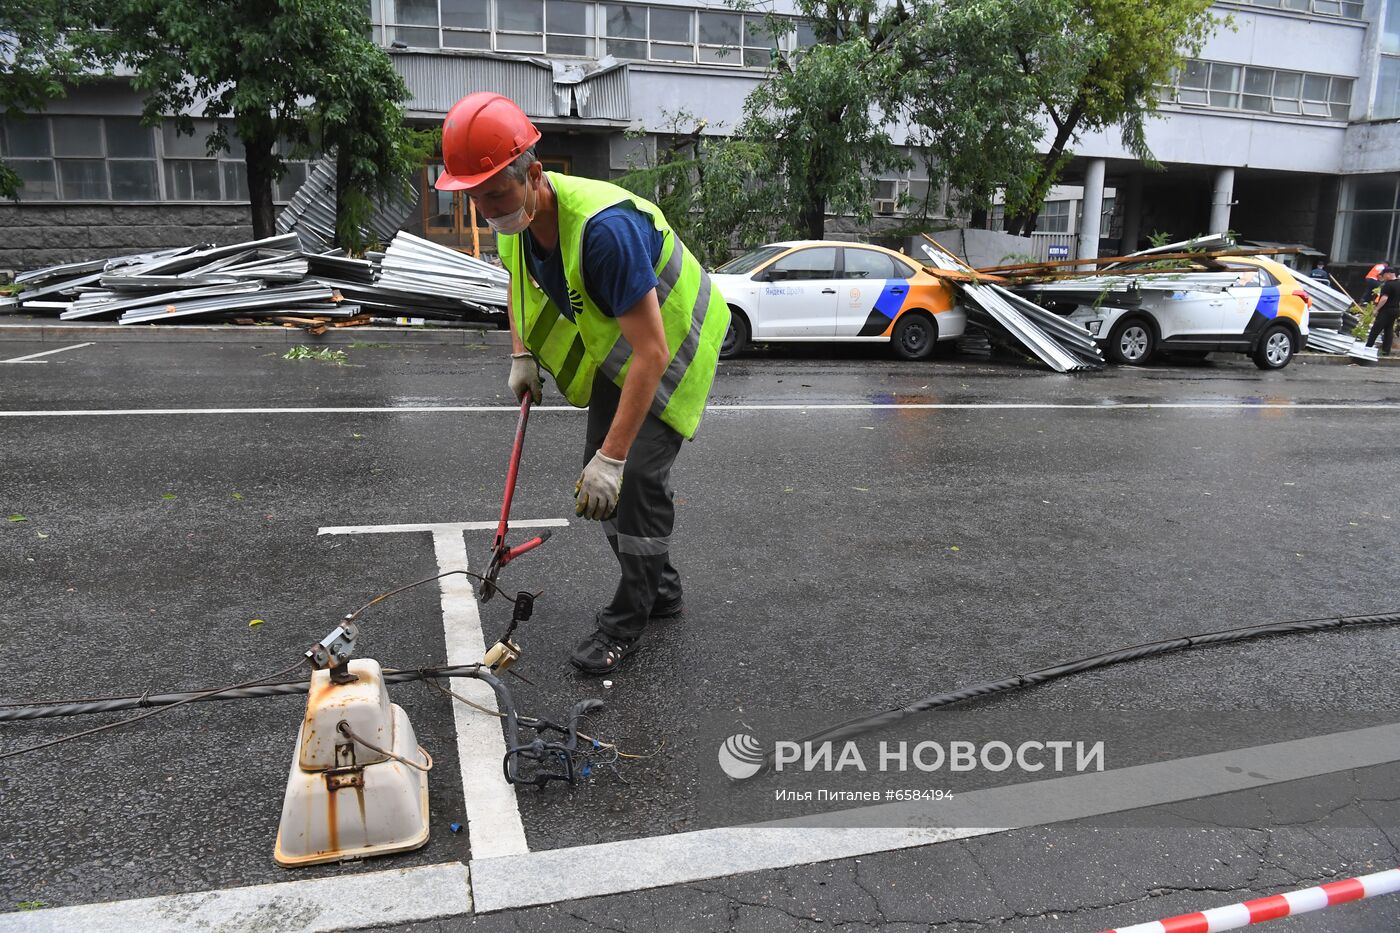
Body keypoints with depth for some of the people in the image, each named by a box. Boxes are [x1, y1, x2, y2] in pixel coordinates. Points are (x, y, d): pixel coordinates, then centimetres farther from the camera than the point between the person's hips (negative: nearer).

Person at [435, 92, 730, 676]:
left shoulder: (605, 227, -40)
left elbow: (652, 353, -42)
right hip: (614, 352, 9)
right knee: (599, 473, 11)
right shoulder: (515, 217, -13)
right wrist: (521, 354, -1)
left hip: (672, 348, -8)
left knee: (635, 476, -16)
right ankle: (661, 589, 30)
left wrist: (612, 458, -43)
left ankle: (628, 619, 3)